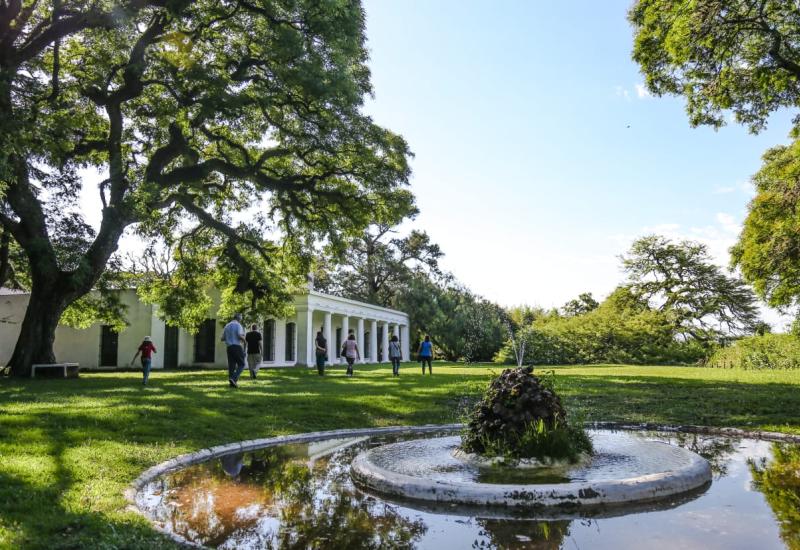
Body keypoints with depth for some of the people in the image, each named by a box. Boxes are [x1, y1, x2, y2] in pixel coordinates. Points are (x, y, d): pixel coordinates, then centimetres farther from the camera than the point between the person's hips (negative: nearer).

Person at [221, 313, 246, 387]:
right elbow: (240, 335, -20)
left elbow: (222, 338, 17)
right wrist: (244, 340, 0)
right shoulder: (238, 325, -4)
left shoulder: (227, 326, 16)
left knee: (231, 366, 6)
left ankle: (232, 383, 2)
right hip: (237, 347, -6)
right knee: (241, 365, 1)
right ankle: (233, 378, -17)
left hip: (229, 347, 6)